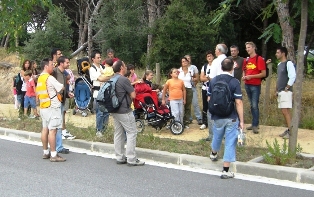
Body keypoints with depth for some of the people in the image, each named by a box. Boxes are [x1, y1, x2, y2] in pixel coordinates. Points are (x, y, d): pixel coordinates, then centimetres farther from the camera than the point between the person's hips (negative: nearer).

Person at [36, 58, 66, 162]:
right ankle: (53, 155, -8)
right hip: (52, 106, -9)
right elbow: (62, 88, -9)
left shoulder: (40, 78, 13)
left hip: (43, 107, 9)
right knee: (52, 130, -8)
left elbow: (38, 93, 17)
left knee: (45, 129, 11)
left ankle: (46, 152, 17)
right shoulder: (50, 78, -14)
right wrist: (62, 85, 13)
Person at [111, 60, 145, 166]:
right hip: (124, 111, -9)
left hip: (115, 111, 9)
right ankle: (131, 159, -4)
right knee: (132, 133, -3)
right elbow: (133, 95, -15)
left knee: (118, 133, 12)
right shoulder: (124, 79, -18)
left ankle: (120, 157, 17)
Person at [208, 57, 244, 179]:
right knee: (230, 143, 3)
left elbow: (209, 99, 9)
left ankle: (213, 154, 56)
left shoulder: (213, 81, 1)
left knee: (217, 137, 29)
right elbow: (238, 102, -14)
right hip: (231, 118, -4)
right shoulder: (235, 82, -12)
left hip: (217, 117, 4)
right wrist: (241, 120, -9)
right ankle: (225, 171, 5)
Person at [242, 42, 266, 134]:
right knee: (252, 105, 11)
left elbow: (264, 73, -12)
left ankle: (255, 125, -3)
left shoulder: (259, 59, -8)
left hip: (255, 85, -6)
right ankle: (254, 123, 18)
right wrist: (243, 76, 4)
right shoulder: (246, 60, 12)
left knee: (255, 105, -8)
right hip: (247, 85, 6)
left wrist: (251, 76, -17)